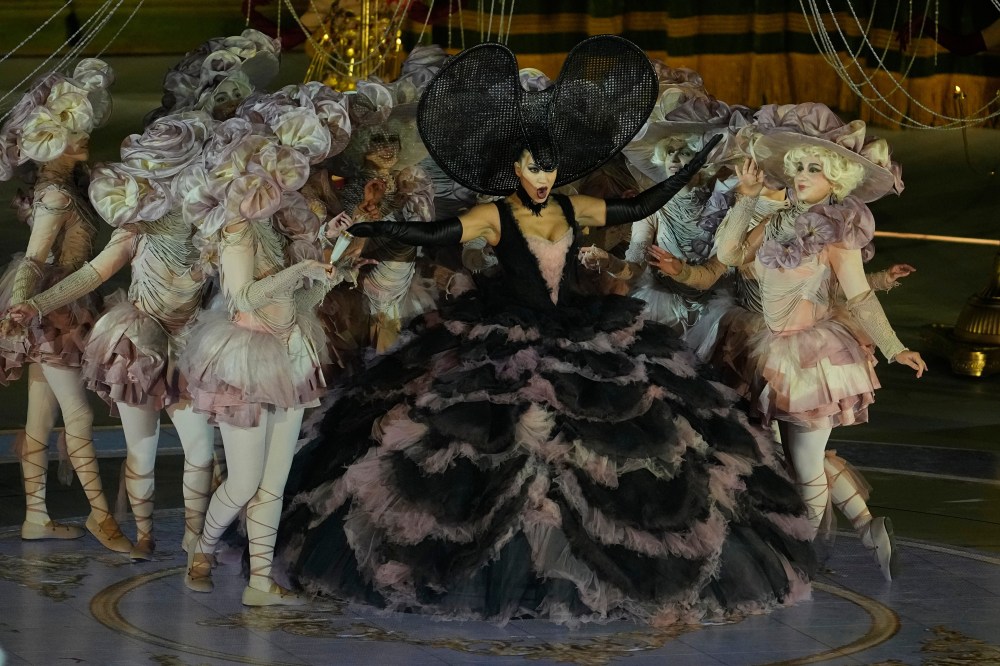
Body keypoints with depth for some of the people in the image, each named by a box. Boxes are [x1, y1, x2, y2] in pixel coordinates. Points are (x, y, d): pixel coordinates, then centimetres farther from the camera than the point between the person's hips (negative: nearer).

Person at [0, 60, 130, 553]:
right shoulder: (56, 194, -19)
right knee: (79, 416, -2)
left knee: (40, 420, 11)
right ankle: (100, 514, 5)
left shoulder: (63, 184, 7)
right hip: (51, 312, -9)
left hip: (54, 312, 9)